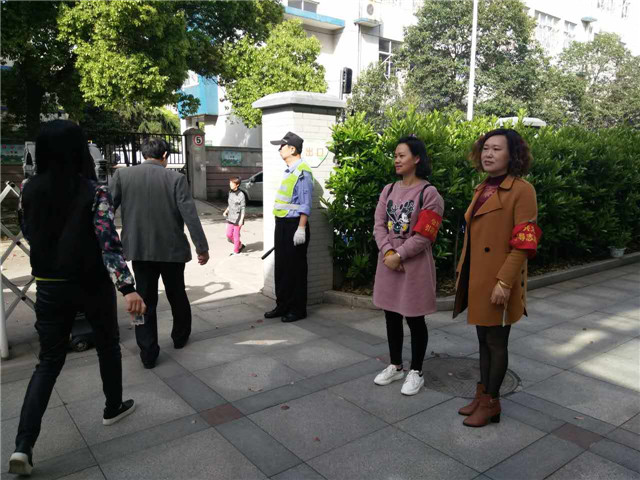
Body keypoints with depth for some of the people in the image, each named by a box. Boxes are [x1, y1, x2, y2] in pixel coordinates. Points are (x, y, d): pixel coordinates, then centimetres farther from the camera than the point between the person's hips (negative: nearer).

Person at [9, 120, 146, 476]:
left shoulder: (30, 189, -2)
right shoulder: (95, 192, -15)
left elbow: (29, 234, 12)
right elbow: (110, 243, -25)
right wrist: (129, 287, -29)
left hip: (50, 286, 4)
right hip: (93, 284, -3)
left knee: (49, 360, 12)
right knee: (108, 344, 20)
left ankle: (23, 446, 4)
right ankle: (114, 407, 37)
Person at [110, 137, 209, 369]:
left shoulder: (122, 174, -2)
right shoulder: (176, 178, -8)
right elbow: (190, 215, -12)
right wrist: (202, 247, -7)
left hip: (139, 249, 1)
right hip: (172, 248, -1)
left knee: (146, 300, 10)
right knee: (177, 295, 19)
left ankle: (148, 353, 11)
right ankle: (180, 337, 36)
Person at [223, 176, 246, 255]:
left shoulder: (241, 195, -15)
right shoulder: (230, 192, 7)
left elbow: (243, 208, -14)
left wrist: (241, 220, -18)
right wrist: (226, 211, 7)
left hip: (237, 219, -7)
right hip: (230, 217, 7)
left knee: (236, 235, 2)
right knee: (229, 234, 9)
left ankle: (236, 251, 18)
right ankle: (240, 245, 28)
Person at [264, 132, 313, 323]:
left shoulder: (302, 172, -15)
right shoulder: (288, 170, 14)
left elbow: (305, 204, -18)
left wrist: (301, 229, -21)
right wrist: (280, 224, 20)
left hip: (294, 225, -9)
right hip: (281, 224, 9)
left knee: (295, 269, 2)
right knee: (281, 267, 15)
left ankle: (297, 309, 14)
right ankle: (282, 305, 27)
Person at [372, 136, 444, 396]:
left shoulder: (429, 193, -10)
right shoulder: (388, 190, 8)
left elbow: (423, 236, -15)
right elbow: (379, 225, 1)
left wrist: (399, 255, -16)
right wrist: (387, 252, -14)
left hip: (415, 265, -6)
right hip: (388, 263, 6)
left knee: (415, 319, 5)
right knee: (391, 316, 14)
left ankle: (416, 372, 22)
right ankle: (395, 366, 31)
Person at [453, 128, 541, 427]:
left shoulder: (522, 190, -12)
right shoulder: (482, 189, 12)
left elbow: (524, 244, -17)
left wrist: (504, 282, -21)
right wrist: (464, 274, 15)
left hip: (498, 282, -7)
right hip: (476, 280, 7)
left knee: (496, 341, 7)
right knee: (483, 339, 17)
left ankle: (491, 403, 23)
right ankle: (482, 394, 32)